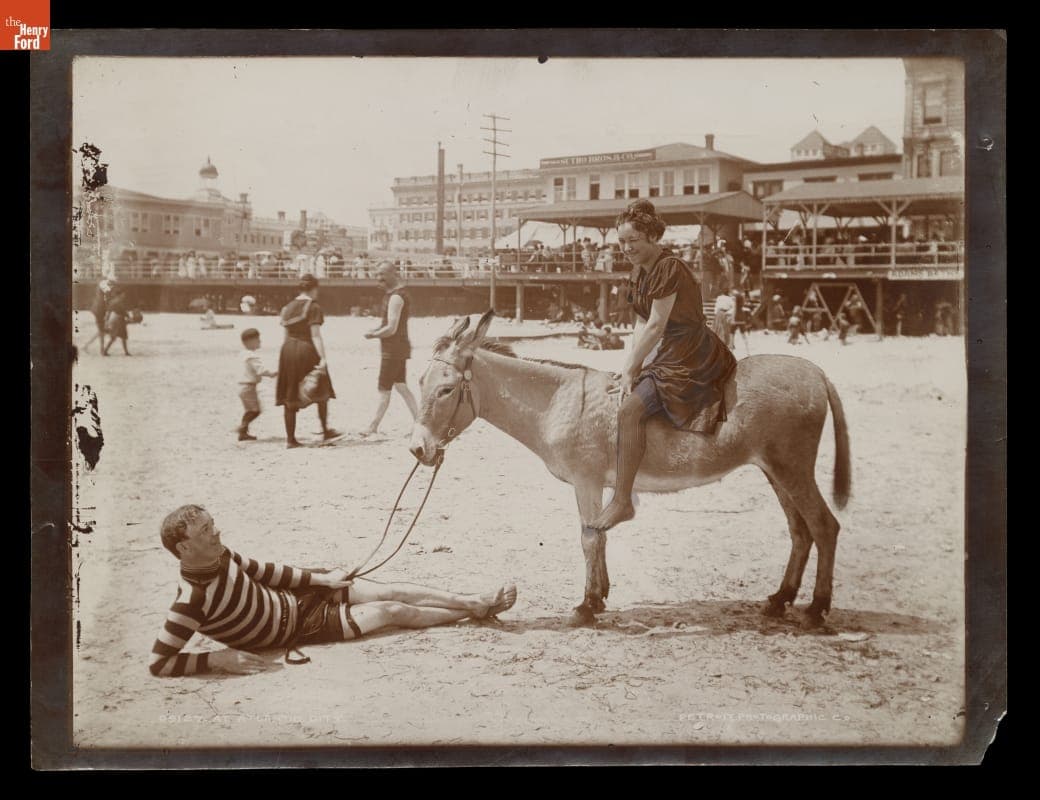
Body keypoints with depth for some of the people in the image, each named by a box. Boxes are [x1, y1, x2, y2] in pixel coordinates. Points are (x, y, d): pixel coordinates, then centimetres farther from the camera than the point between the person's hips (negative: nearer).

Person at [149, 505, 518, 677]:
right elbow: (158, 662, -32)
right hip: (297, 628, -6)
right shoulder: (193, 600, -32)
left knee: (394, 593, 0)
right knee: (392, 611, -4)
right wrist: (218, 658, -36)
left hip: (298, 597, 6)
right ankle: (475, 610, 13)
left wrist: (321, 578, 4)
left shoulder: (221, 556, -11)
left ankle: (475, 601, 13)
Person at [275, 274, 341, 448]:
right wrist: (322, 358, -18)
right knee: (321, 391, 12)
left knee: (290, 397, 7)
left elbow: (287, 334, 14)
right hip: (307, 351, -6)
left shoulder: (288, 307, 12)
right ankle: (325, 431, 20)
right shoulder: (314, 307, -7)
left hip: (287, 350, 6)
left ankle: (290, 438, 7)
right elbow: (316, 335, -15)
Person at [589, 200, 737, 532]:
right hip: (671, 353, 11)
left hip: (690, 357, -11)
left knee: (630, 409, -24)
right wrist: (632, 367, -2)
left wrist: (630, 370, -14)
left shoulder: (668, 268, -17)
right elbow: (641, 323, 12)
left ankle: (622, 503, -21)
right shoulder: (639, 272, 12)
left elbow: (656, 326, -19)